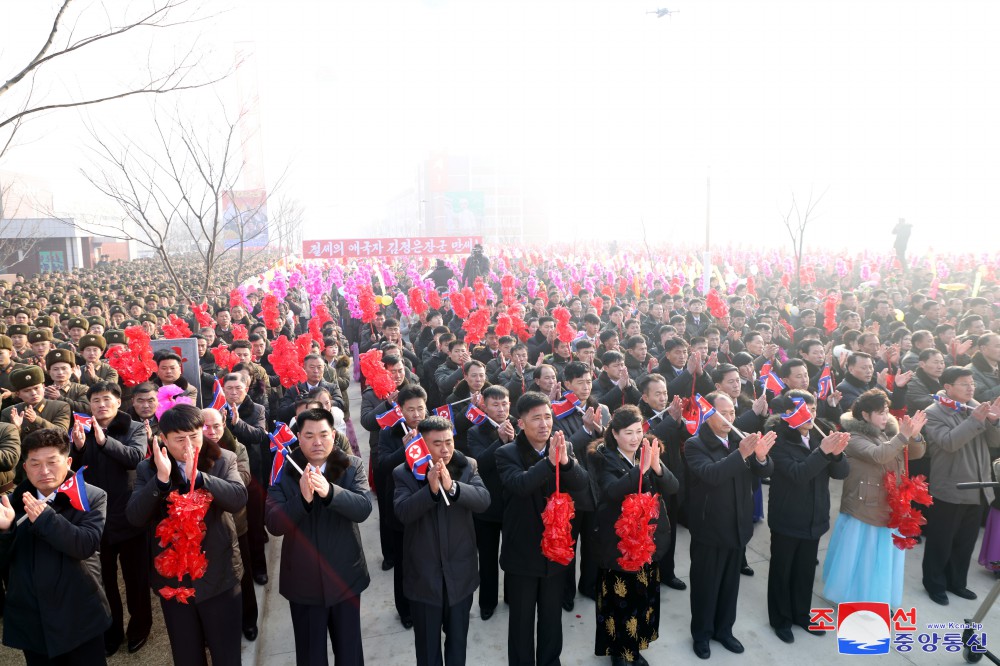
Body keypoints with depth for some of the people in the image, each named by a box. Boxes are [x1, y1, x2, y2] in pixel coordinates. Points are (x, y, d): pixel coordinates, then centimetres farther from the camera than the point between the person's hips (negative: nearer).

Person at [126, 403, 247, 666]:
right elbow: (135, 518, -12)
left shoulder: (224, 460, -7)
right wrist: (161, 478, -26)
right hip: (171, 578, 2)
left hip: (218, 575, -2)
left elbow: (239, 499, -21)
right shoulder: (147, 469, -2)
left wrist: (197, 476, -32)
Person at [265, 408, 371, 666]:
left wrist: (329, 491, -38)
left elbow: (363, 508, -21)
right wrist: (302, 498, -33)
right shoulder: (284, 472, -7)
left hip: (345, 577, 0)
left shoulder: (353, 466, -7)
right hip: (303, 581, 1)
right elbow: (274, 525, -14)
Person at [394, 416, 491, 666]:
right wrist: (431, 489, -34)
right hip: (424, 574, -1)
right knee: (427, 643, 15)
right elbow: (402, 512, -21)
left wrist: (452, 486, -32)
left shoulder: (467, 466, -5)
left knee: (458, 638, 20)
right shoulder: (404, 473, -9)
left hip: (460, 572, 2)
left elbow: (484, 500, -18)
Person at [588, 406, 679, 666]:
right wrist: (640, 469, -39)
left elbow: (673, 487, -9)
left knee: (644, 596, 15)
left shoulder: (648, 451, 0)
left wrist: (657, 466, -28)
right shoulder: (603, 458, -13)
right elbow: (612, 492, -29)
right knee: (618, 598, 6)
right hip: (617, 541, -4)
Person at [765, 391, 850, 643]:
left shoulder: (817, 436, 0)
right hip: (787, 519, -5)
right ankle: (780, 619, 26)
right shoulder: (778, 440, -17)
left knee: (806, 569, 18)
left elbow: (841, 473, -4)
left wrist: (836, 453, -24)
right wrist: (822, 451, -35)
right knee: (782, 570, 10)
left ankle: (801, 614, 37)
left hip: (814, 517, 5)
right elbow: (797, 474, -27)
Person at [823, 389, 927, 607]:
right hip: (863, 512, -6)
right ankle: (853, 606, 21)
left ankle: (879, 603, 33)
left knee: (883, 562, 18)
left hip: (889, 510, 6)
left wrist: (914, 435, -18)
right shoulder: (854, 438, -15)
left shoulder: (890, 433, 5)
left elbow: (917, 453, 0)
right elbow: (878, 455, -30)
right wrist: (903, 436, -31)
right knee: (860, 563, 6)